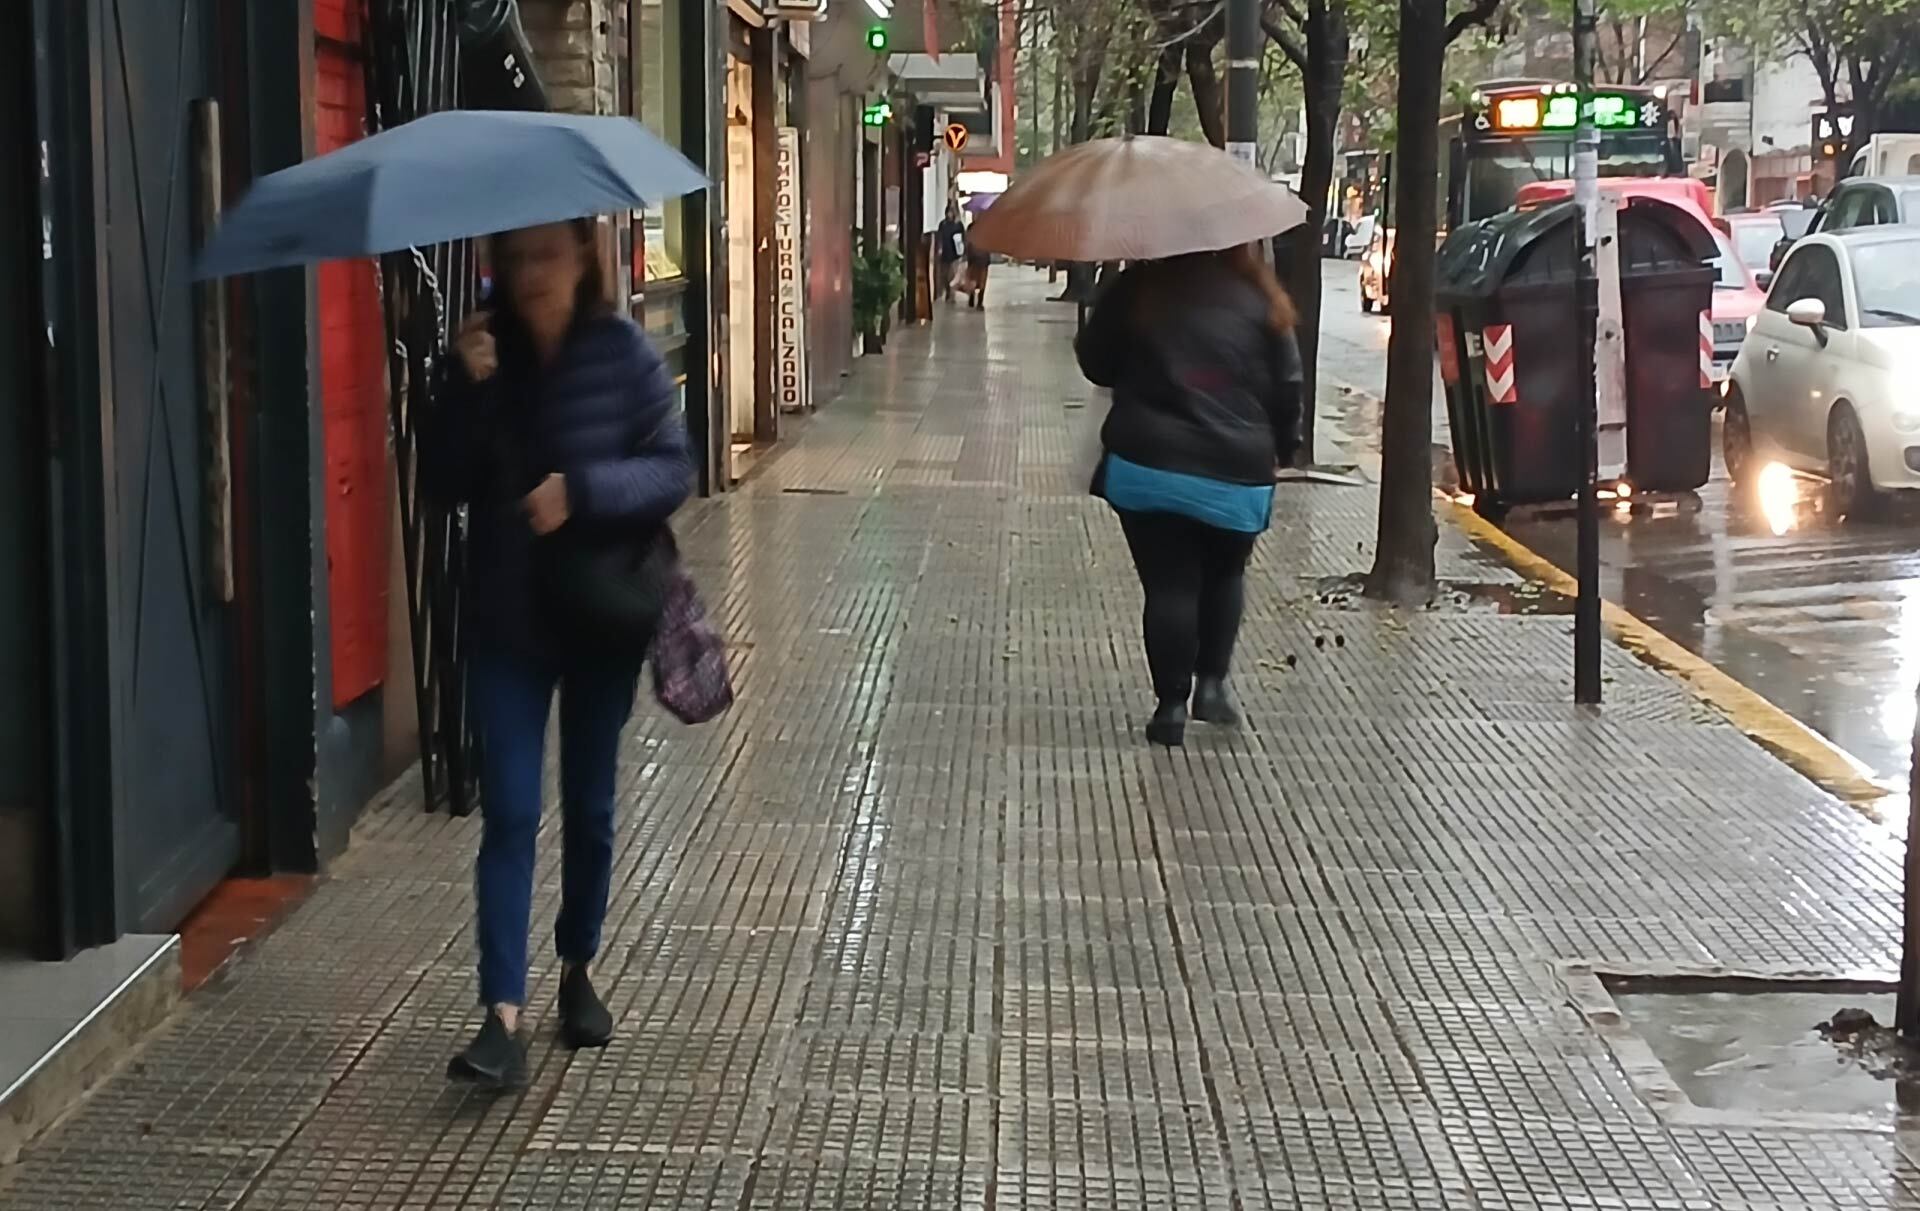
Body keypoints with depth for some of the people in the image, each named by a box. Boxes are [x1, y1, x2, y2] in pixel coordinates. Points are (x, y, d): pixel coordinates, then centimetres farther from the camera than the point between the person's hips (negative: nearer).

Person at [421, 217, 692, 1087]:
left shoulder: (623, 353, -6)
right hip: (507, 619, 0)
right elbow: (443, 484, -7)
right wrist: (470, 389, -20)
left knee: (588, 808, 13)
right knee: (509, 813, -6)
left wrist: (581, 490, -24)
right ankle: (503, 1015, -9)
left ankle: (578, 972, 33)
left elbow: (672, 469, -9)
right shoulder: (484, 356, -1)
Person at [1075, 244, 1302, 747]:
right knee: (1224, 576, 22)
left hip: (1147, 466, -1)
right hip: (1236, 475, 1)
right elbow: (1287, 387, 2)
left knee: (1168, 585, 5)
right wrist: (1282, 448, 16)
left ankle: (1171, 706, 4)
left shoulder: (1136, 290, -2)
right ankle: (1212, 683, 15)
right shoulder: (1260, 299, -2)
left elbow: (1095, 363, 6)